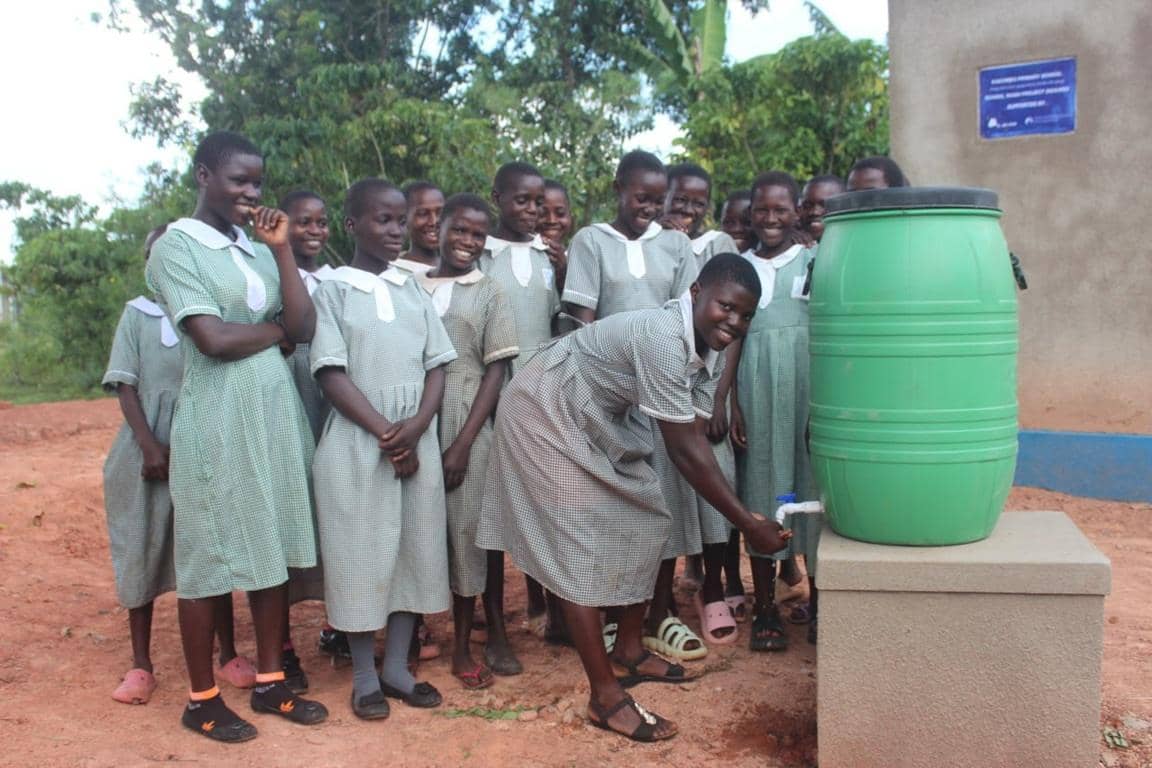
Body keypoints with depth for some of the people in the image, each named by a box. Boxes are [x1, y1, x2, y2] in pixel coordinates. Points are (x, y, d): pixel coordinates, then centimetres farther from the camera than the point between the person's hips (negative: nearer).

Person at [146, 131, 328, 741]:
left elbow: (304, 328, 1)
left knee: (274, 549, 11)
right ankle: (202, 698, 18)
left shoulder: (258, 248, 13)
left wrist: (282, 249, -3)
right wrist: (278, 328, -2)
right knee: (211, 557, 3)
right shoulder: (175, 246, -6)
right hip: (217, 422, -6)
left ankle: (269, 680, 25)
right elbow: (214, 339, -18)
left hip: (277, 415, 6)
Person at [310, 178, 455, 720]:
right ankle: (364, 678, 14)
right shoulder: (334, 290, 0)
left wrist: (416, 426, -11)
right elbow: (331, 373, -7)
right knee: (361, 555, 1)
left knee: (415, 551, 7)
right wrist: (385, 432, -15)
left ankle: (397, 668, 20)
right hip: (358, 444, -4)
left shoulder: (414, 290, 12)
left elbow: (437, 366, 7)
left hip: (418, 440, 4)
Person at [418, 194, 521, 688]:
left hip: (469, 427, -1)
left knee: (471, 527, 2)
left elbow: (496, 372, -1)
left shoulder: (489, 293, 4)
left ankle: (464, 642, 14)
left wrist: (463, 444, -9)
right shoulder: (411, 288, 7)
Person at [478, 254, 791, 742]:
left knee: (645, 523, 10)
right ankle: (605, 696, -1)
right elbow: (683, 451, -30)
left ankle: (628, 652, 25)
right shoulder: (662, 337, -32)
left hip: (599, 422, 10)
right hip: (546, 412, -10)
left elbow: (696, 439, -4)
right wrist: (747, 524, -25)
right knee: (582, 544, -9)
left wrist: (744, 514, -12)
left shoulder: (708, 348, -3)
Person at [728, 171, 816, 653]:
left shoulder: (815, 261, 4)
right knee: (760, 487, 4)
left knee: (812, 484, 2)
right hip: (757, 391, 1)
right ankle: (764, 607, 12)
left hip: (808, 387, -1)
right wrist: (731, 402, 0)